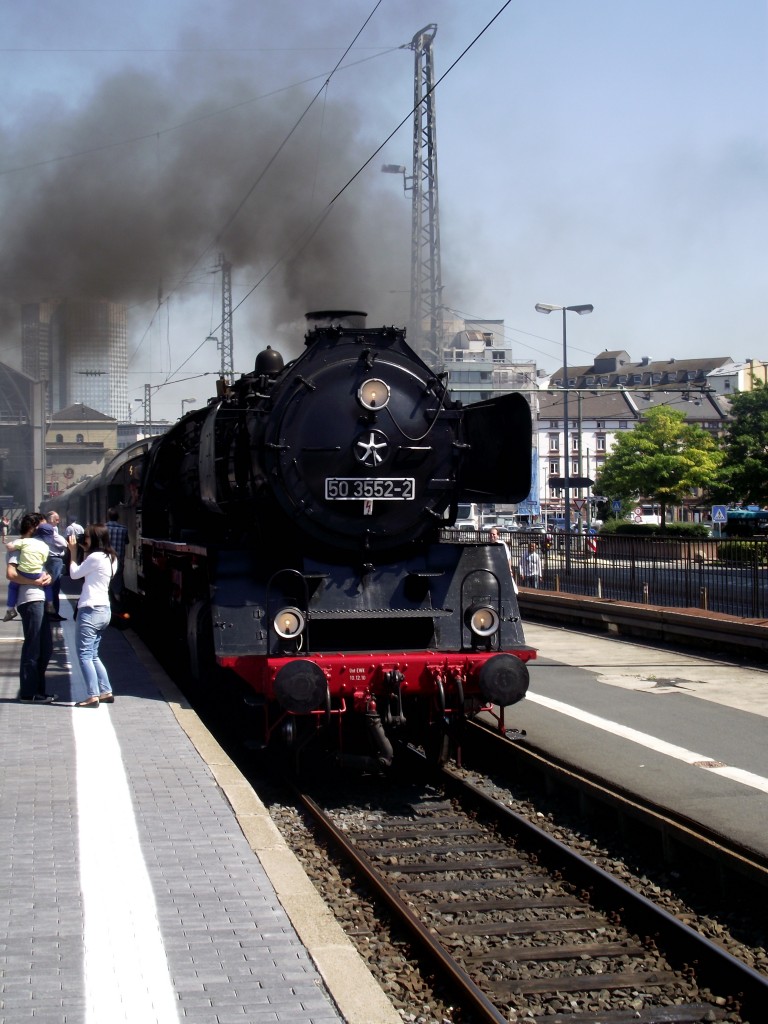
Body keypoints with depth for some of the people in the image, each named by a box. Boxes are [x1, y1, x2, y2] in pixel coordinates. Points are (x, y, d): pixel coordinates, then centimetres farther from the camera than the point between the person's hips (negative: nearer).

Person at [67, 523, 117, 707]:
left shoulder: (95, 557, -15)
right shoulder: (111, 558, 12)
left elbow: (74, 574, -4)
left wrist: (73, 552, 6)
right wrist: (85, 552, 14)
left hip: (91, 611, -9)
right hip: (104, 610, 9)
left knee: (84, 655, -6)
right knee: (93, 655, 16)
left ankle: (93, 696, -12)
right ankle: (106, 692, 14)